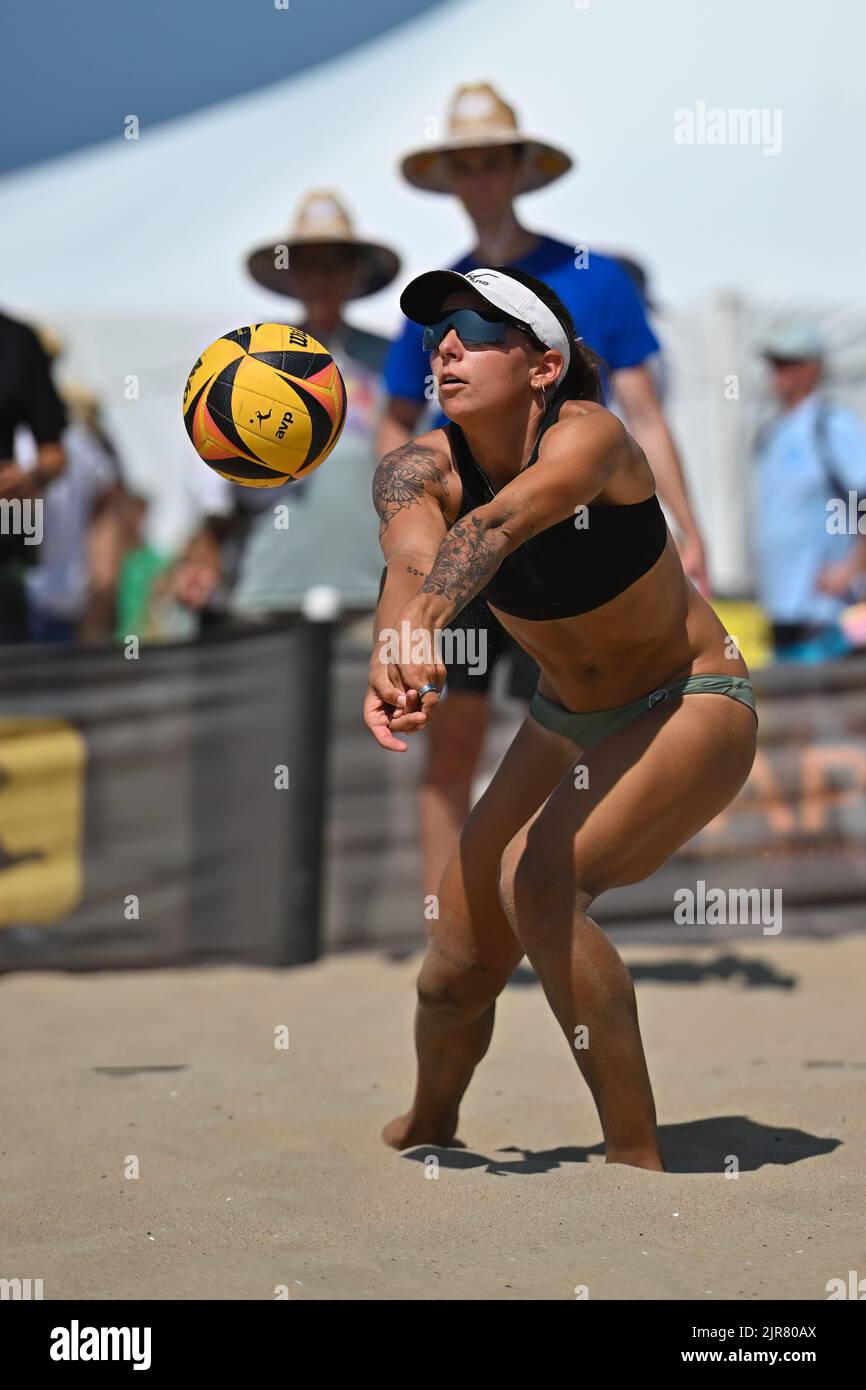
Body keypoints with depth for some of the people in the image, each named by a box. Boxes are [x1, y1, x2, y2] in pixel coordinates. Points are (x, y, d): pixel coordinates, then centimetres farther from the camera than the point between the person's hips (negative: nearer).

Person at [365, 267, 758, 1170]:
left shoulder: (587, 436, -26)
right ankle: (424, 1131, 37)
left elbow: (502, 520, -47)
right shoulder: (418, 469, -14)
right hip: (567, 720, 6)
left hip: (692, 707, -6)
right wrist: (393, 659, -60)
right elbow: (410, 560, -37)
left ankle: (637, 1162, -18)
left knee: (540, 878, -29)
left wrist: (422, 627, -67)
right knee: (457, 968, 4)